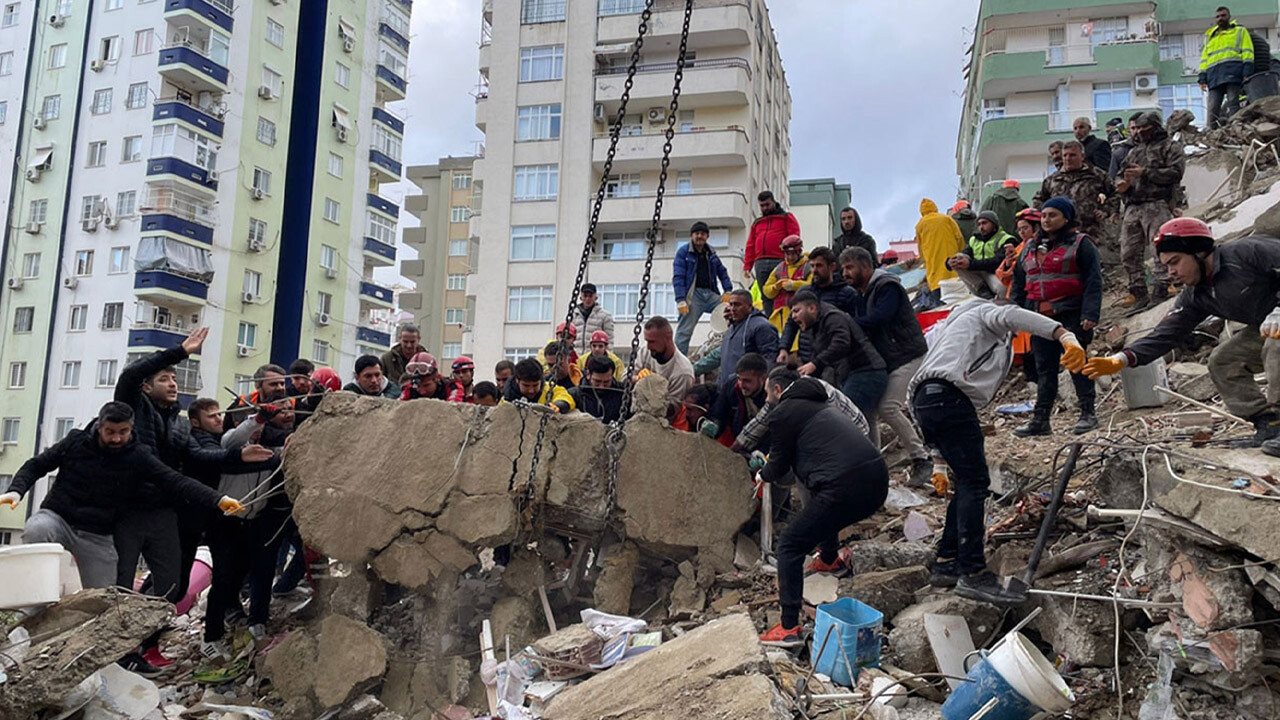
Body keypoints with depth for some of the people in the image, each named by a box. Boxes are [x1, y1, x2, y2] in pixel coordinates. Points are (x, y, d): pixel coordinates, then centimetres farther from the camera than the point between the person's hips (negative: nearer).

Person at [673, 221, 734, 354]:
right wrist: (681, 300, -17)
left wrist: (727, 291, 6)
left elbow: (722, 272, 22)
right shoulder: (683, 252, 1)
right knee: (685, 330, -9)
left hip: (711, 293, 5)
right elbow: (678, 277, -7)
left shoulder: (711, 252, 17)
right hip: (694, 294, -5)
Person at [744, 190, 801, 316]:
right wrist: (747, 265, 10)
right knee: (766, 297, 1)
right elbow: (750, 245, 20)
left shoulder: (786, 217, 12)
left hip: (779, 262, -4)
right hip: (760, 264, 4)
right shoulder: (757, 223, 25)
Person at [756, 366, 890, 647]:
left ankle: (789, 629, -4)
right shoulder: (819, 404, 26)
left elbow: (779, 468, 9)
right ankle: (830, 559, 58)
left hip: (846, 487, -9)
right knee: (820, 501, 38)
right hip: (878, 481, 9)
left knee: (789, 546, 1)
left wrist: (763, 473, 30)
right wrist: (773, 470, 44)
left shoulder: (783, 413, 1)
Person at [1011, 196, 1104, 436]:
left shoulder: (1081, 244, 0)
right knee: (1044, 368, 7)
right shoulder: (1031, 248, 17)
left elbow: (1093, 281, -7)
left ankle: (1088, 413, 10)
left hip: (1071, 316, -5)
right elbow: (1018, 284, 20)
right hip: (1040, 318, 5)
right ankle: (1041, 419, 10)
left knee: (1076, 364, -1)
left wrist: (1090, 314, -17)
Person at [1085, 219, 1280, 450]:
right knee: (1220, 362, -2)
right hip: (1261, 328, 8)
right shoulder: (1195, 297, 1)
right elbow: (1167, 333, -5)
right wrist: (1123, 359, -19)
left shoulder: (1247, 251, -21)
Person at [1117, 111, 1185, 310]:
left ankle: (1161, 289, -12)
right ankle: (1139, 292, 9)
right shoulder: (1135, 151, 28)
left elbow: (1175, 172, -7)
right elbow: (1122, 173, 28)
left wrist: (1145, 172, -12)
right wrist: (1121, 184, 3)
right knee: (1129, 253, 2)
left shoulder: (1170, 147, 7)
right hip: (1132, 207, 6)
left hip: (1156, 205, -6)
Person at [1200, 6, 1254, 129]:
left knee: (1232, 103, -13)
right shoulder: (1210, 37, 30)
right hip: (1214, 74, 4)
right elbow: (1204, 59, 24)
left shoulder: (1240, 31, 19)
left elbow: (1247, 53, 7)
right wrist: (1202, 79, 10)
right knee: (1213, 108, -6)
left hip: (1233, 71, -4)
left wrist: (1247, 73, -8)